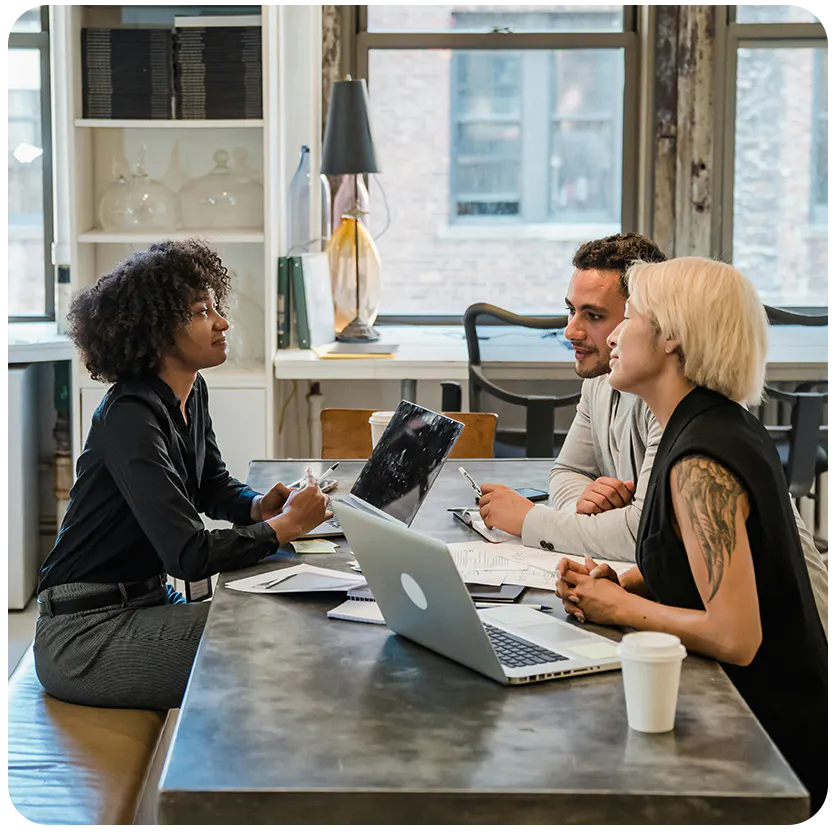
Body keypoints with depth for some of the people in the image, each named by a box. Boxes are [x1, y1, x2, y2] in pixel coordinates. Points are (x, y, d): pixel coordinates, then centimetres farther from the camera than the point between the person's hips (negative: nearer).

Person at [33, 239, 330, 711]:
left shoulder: (193, 393, 7)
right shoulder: (131, 418, -22)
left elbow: (214, 486, 23)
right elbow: (190, 556, -29)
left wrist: (260, 506, 0)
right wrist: (287, 525, -18)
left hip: (150, 601, 9)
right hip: (86, 632, -9)